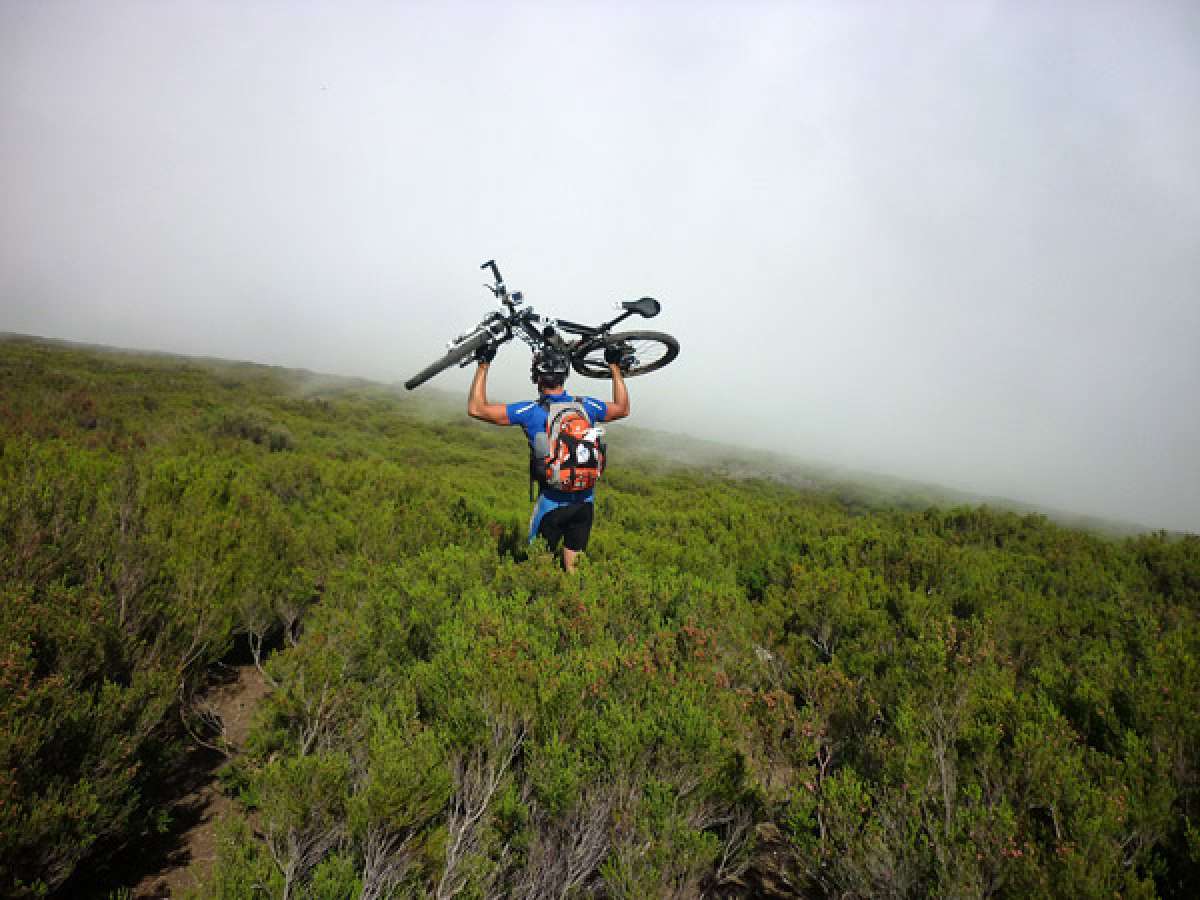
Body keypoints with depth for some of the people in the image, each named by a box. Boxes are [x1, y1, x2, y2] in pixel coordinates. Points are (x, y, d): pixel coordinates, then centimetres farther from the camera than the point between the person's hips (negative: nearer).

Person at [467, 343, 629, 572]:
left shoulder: (532, 411, -14)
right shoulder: (586, 406, -2)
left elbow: (476, 409, -12)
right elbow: (623, 409, 19)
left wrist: (483, 364, -4)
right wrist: (615, 365, 24)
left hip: (551, 503, -4)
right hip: (585, 502, 4)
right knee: (574, 567, 16)